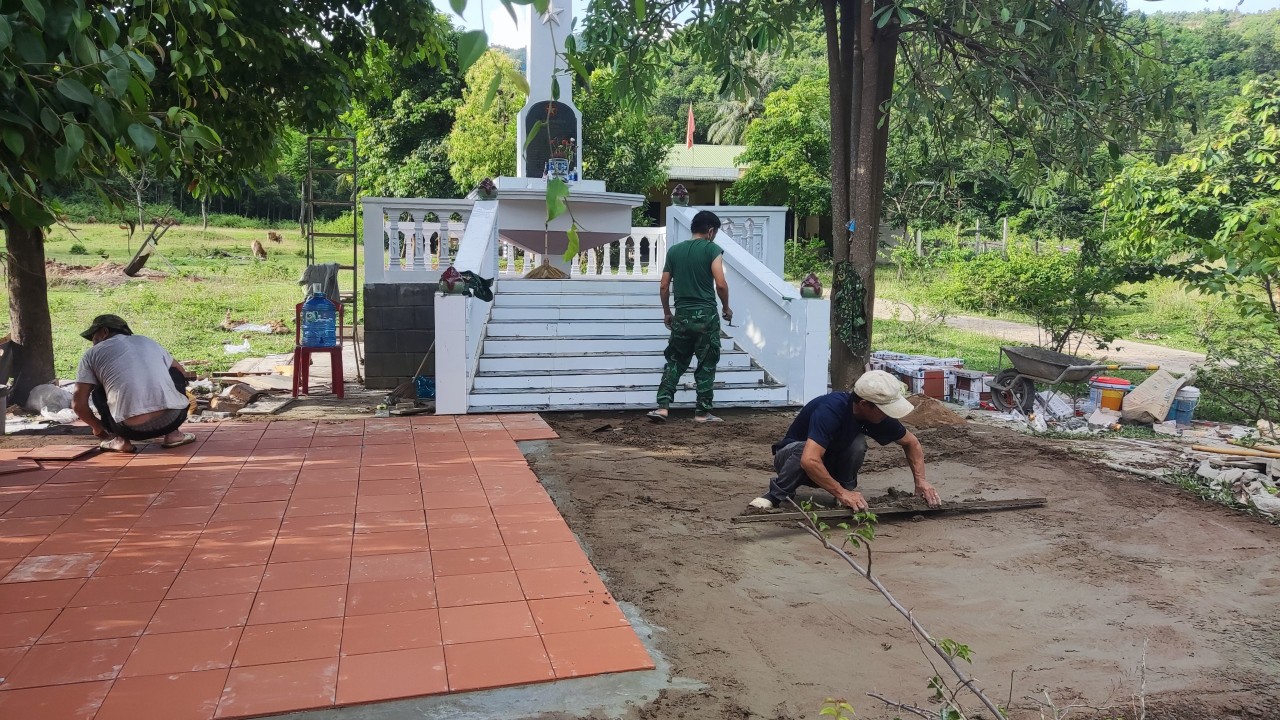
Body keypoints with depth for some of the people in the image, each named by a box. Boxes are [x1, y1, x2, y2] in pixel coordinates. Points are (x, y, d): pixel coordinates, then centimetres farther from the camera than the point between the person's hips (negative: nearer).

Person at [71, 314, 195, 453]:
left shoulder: (92, 354, 16)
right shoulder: (148, 341, 24)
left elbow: (79, 404, 12)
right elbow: (181, 373, 36)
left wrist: (97, 427, 31)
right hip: (173, 418, 1)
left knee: (98, 392, 27)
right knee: (175, 372, 31)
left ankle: (121, 439, 12)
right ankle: (173, 433, 19)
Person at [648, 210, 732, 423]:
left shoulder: (674, 250, 8)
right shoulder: (712, 249, -4)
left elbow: (663, 287, 9)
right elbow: (721, 284, -12)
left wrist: (667, 313, 21)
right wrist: (726, 308, 4)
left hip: (682, 315, 4)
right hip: (706, 314, -4)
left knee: (675, 362, 12)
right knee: (706, 365, 6)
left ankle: (662, 406, 3)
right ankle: (702, 412, 9)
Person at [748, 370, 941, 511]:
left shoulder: (880, 415, -17)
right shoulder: (830, 410, -37)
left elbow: (911, 443, 1)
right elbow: (809, 461, -47)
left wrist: (920, 480, -12)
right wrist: (841, 493, -42)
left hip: (829, 467, 4)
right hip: (791, 455, -4)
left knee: (857, 444, -26)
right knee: (802, 448, -40)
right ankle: (775, 495, -19)